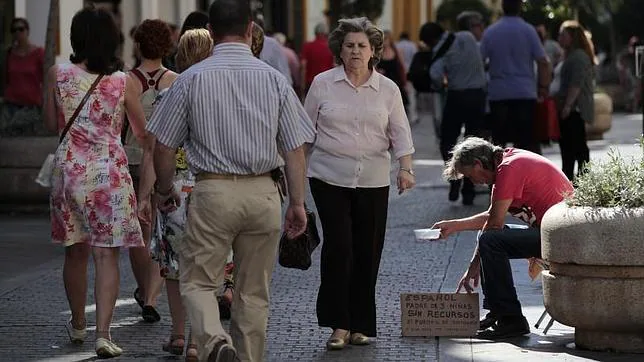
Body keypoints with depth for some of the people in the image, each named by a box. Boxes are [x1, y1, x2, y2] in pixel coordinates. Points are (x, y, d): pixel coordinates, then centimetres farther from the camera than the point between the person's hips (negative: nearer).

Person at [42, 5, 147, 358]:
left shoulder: (57, 74, -4)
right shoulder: (123, 81, -7)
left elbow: (51, 124, 6)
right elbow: (142, 132, 4)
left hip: (69, 167, 2)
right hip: (110, 169, -2)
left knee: (76, 251, 17)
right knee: (106, 254, -1)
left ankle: (78, 324, 32)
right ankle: (103, 333, -10)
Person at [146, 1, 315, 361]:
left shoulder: (191, 79, -3)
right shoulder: (274, 79, 1)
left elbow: (164, 146, 1)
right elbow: (295, 147, 1)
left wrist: (164, 189, 17)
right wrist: (298, 202, 9)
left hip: (213, 191, -2)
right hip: (263, 193, 2)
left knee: (198, 280, 5)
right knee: (254, 290, 13)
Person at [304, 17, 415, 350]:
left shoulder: (388, 90, 7)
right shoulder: (323, 84, 3)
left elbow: (400, 132, 5)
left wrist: (405, 168, -9)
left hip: (373, 182, 2)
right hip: (329, 178, -2)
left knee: (367, 253, 3)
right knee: (338, 247, -12)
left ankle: (360, 325, 13)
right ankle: (339, 325, -8)